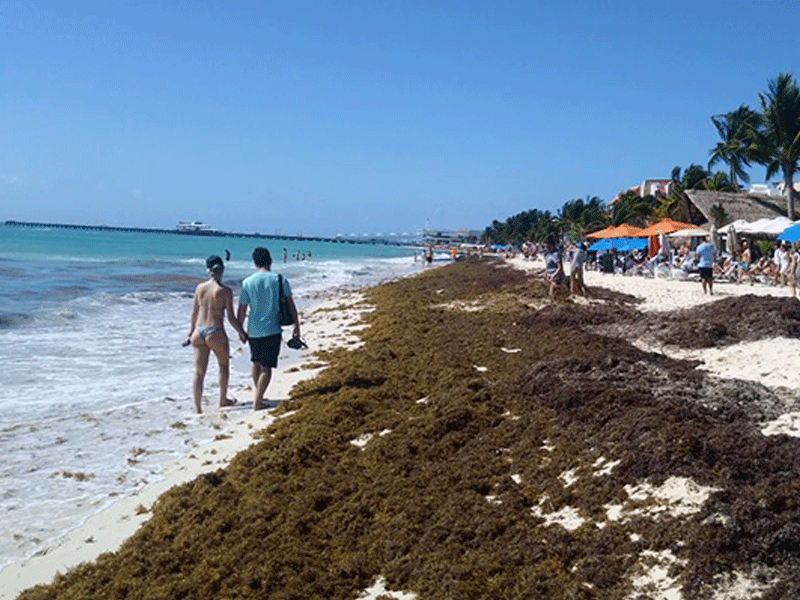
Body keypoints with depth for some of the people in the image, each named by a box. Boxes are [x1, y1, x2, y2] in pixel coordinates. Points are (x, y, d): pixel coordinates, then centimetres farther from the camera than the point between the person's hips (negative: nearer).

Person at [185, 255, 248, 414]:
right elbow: (231, 318, -9)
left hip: (199, 332, 3)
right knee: (224, 365, 22)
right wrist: (242, 333, 5)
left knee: (199, 372, 7)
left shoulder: (200, 287, 3)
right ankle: (223, 400, 34)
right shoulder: (225, 291, -9)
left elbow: (194, 313, 12)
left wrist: (191, 331, 26)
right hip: (215, 333, -3)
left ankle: (197, 408, 6)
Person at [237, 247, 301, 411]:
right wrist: (297, 326, 7)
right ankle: (257, 402, 6)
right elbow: (291, 305, -3)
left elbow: (242, 310, -2)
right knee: (266, 367, 5)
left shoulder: (247, 282, -5)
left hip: (253, 330, 2)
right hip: (272, 330, -1)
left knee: (255, 360, 25)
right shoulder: (280, 280, -6)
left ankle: (256, 390, 35)